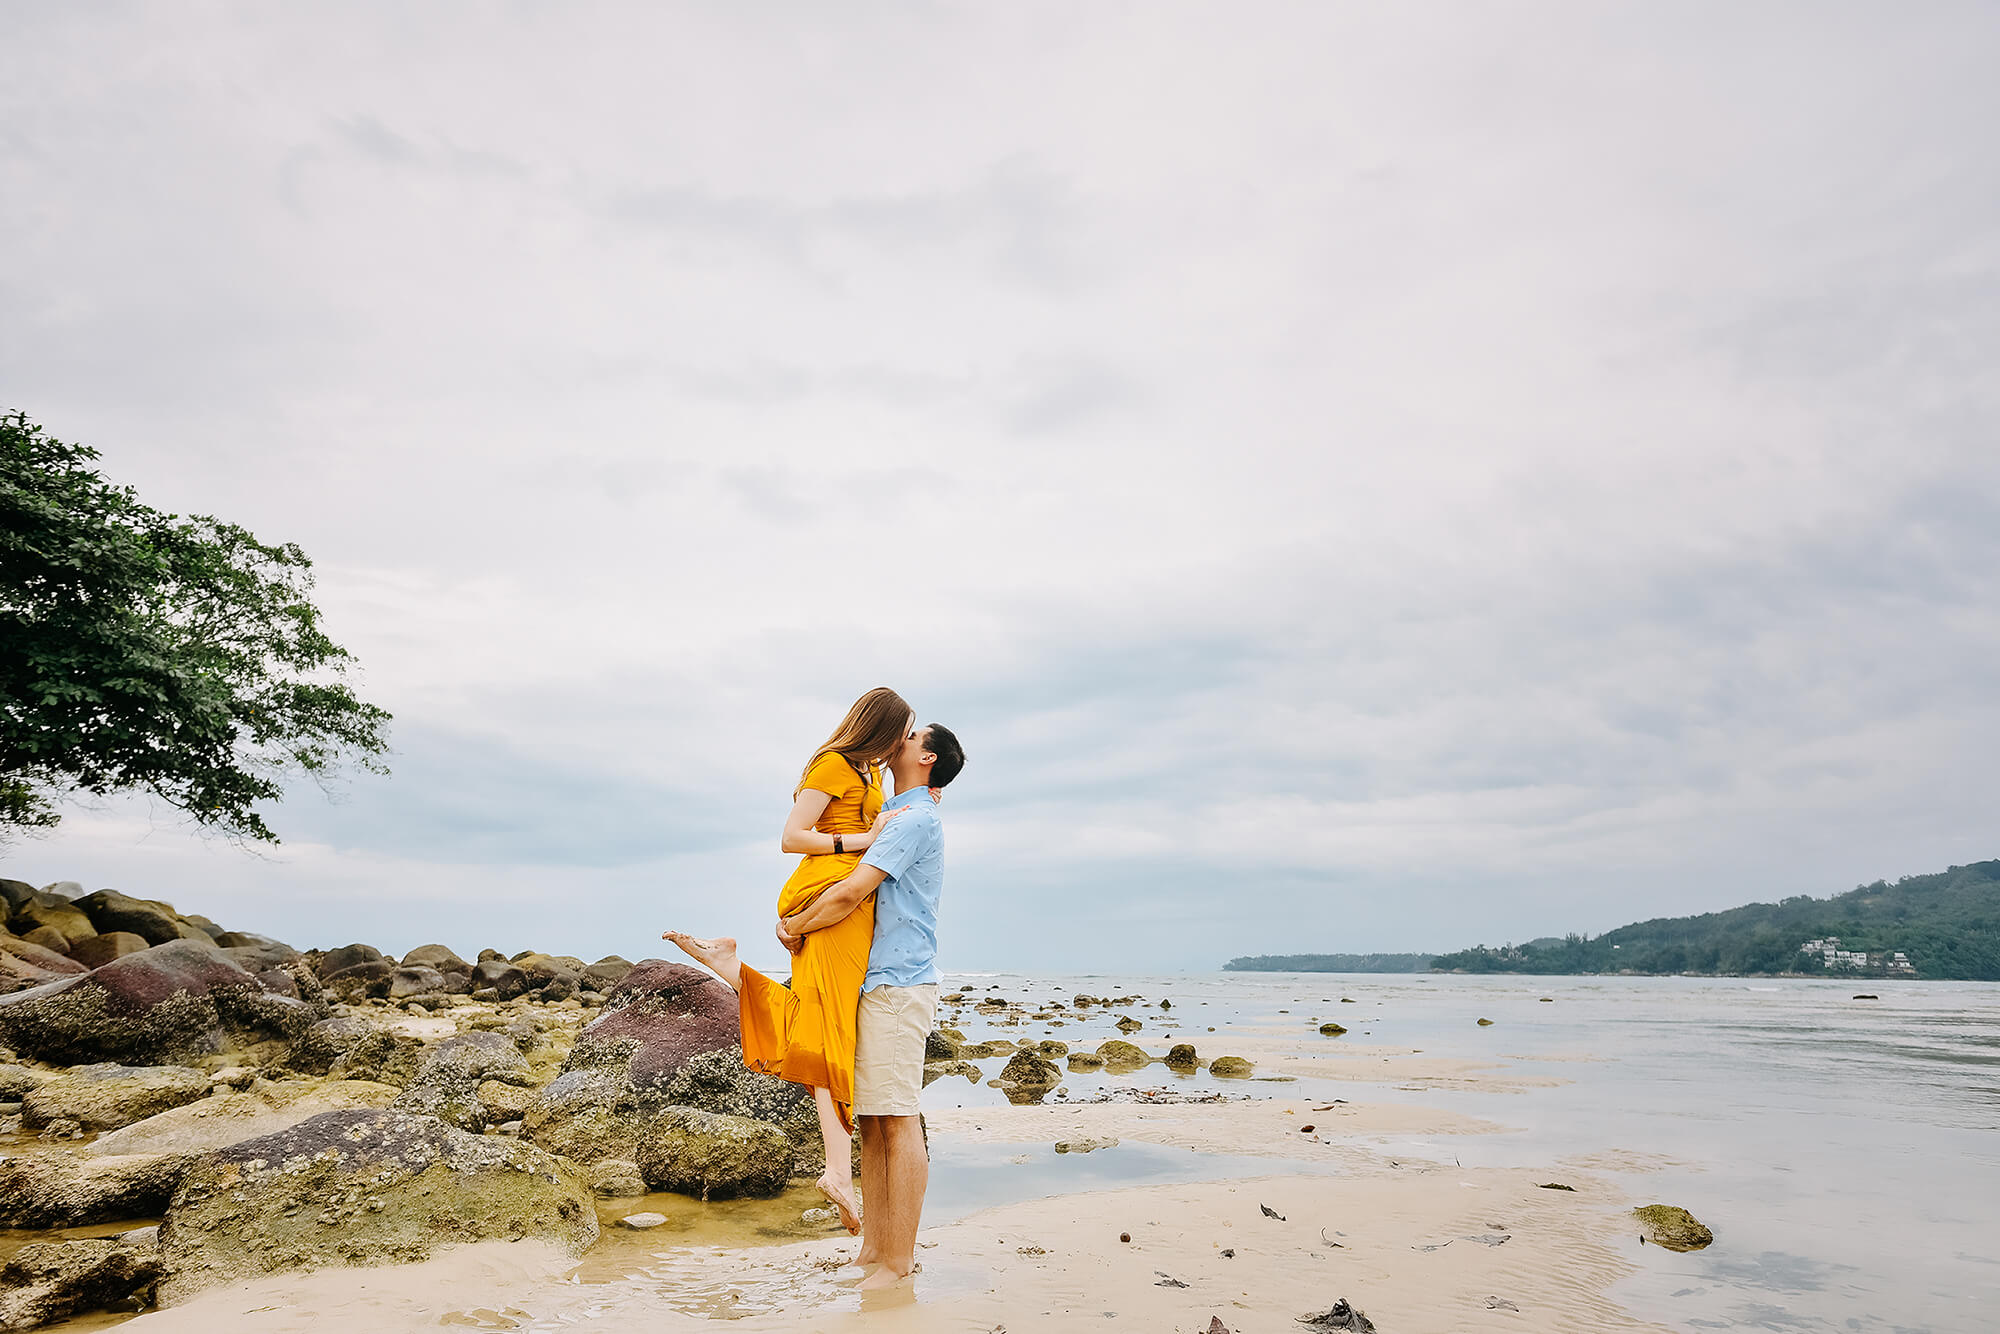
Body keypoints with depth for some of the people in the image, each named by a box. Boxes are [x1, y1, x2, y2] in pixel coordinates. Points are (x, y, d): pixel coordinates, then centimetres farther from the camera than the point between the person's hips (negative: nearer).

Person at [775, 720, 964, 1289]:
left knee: (898, 1119, -6)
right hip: (877, 984, 10)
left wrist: (797, 928, -3)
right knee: (872, 1119, 11)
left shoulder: (915, 817, -11)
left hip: (898, 985, -10)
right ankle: (873, 1247, 19)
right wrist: (796, 918, 8)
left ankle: (899, 1262, 0)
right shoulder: (898, 815, 21)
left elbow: (851, 894, -18)